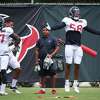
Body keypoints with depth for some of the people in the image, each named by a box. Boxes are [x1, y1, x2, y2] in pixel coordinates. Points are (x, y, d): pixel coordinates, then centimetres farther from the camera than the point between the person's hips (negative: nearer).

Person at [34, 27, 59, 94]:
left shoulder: (52, 39, 4)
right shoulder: (40, 40, 13)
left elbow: (57, 48, 0)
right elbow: (37, 51, 14)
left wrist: (51, 55, -13)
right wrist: (36, 60, 6)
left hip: (50, 59, -3)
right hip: (41, 60, 3)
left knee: (53, 74, -8)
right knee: (42, 75, 7)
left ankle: (53, 89, -2)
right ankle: (43, 89, 14)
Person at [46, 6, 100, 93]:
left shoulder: (82, 22, 14)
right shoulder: (67, 20, 1)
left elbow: (90, 30, 22)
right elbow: (59, 26, -14)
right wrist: (50, 28, -31)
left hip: (78, 47, 4)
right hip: (69, 45, -4)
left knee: (77, 66, 3)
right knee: (68, 65, -1)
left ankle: (76, 84, 12)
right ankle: (67, 83, 6)